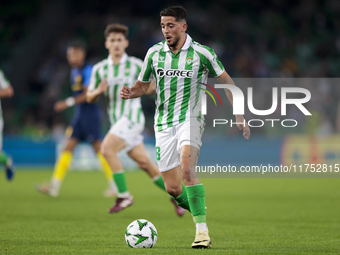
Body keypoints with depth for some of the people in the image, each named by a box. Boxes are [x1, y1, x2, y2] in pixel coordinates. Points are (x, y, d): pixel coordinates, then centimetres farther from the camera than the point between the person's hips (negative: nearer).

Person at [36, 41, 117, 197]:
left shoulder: (88, 70, -12)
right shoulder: (74, 71, 15)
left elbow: (87, 95, -19)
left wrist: (68, 103, -21)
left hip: (90, 113, -9)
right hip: (79, 115, 9)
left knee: (98, 148, -6)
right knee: (68, 147, 3)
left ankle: (114, 185, 1)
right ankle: (54, 186, -1)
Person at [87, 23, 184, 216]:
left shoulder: (136, 65, -2)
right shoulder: (100, 69, 8)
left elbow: (150, 90, 4)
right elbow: (90, 98, 10)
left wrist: (153, 85, -19)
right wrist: (98, 91, -11)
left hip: (132, 116, -5)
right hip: (117, 120, 5)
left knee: (107, 148, -23)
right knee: (144, 162, 4)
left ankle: (124, 196, -14)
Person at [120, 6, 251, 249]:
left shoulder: (201, 53, -5)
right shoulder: (154, 53, 5)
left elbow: (226, 81, 6)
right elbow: (143, 85, 17)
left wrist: (239, 116, 2)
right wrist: (130, 93, -7)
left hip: (190, 118, -4)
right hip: (164, 124, 4)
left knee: (187, 169, -29)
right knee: (172, 188, 0)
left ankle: (202, 230, -26)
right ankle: (202, 213, 28)